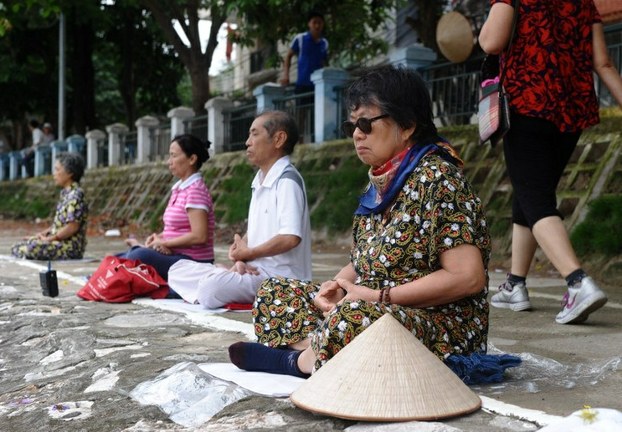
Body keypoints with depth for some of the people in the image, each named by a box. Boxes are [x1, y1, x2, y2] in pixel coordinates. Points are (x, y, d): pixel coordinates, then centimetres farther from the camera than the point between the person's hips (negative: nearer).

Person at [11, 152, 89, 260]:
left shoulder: (75, 194, -15)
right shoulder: (66, 193, 15)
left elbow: (73, 227, -20)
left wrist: (49, 239, -15)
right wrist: (43, 234, 7)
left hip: (70, 246, -10)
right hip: (60, 242, 10)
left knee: (30, 249, -28)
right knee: (17, 247, 5)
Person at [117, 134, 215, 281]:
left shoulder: (195, 190, -14)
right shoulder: (179, 188, 15)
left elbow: (199, 236, -22)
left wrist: (164, 243, -12)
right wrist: (159, 236, 0)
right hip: (176, 256, 9)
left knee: (140, 256, -30)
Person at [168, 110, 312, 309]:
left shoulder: (287, 180, -13)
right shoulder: (259, 182, 17)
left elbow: (290, 238, -24)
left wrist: (249, 253, -11)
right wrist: (240, 258, -4)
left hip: (279, 275, -10)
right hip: (256, 269, 10)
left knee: (211, 288, -34)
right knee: (178, 271, 7)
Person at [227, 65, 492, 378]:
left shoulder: (434, 178, -14)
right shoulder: (379, 182, 11)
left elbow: (467, 277, -21)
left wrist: (379, 296, -19)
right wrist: (339, 283, -5)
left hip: (441, 325, -9)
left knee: (351, 318, -38)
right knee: (274, 292, 9)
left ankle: (299, 358, -9)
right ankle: (315, 350, -15)